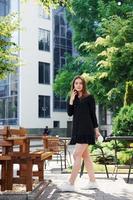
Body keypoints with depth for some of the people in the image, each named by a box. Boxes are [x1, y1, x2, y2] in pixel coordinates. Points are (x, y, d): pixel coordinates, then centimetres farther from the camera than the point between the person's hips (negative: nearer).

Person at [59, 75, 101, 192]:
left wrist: (96, 130, -1)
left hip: (86, 129, -7)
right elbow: (70, 113, 3)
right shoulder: (73, 98, 13)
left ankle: (71, 184, -10)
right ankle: (93, 182, 17)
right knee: (86, 156, 9)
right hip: (77, 129, 7)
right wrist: (71, 100, -7)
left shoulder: (89, 97, -2)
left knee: (77, 155, -11)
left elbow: (93, 114, -1)